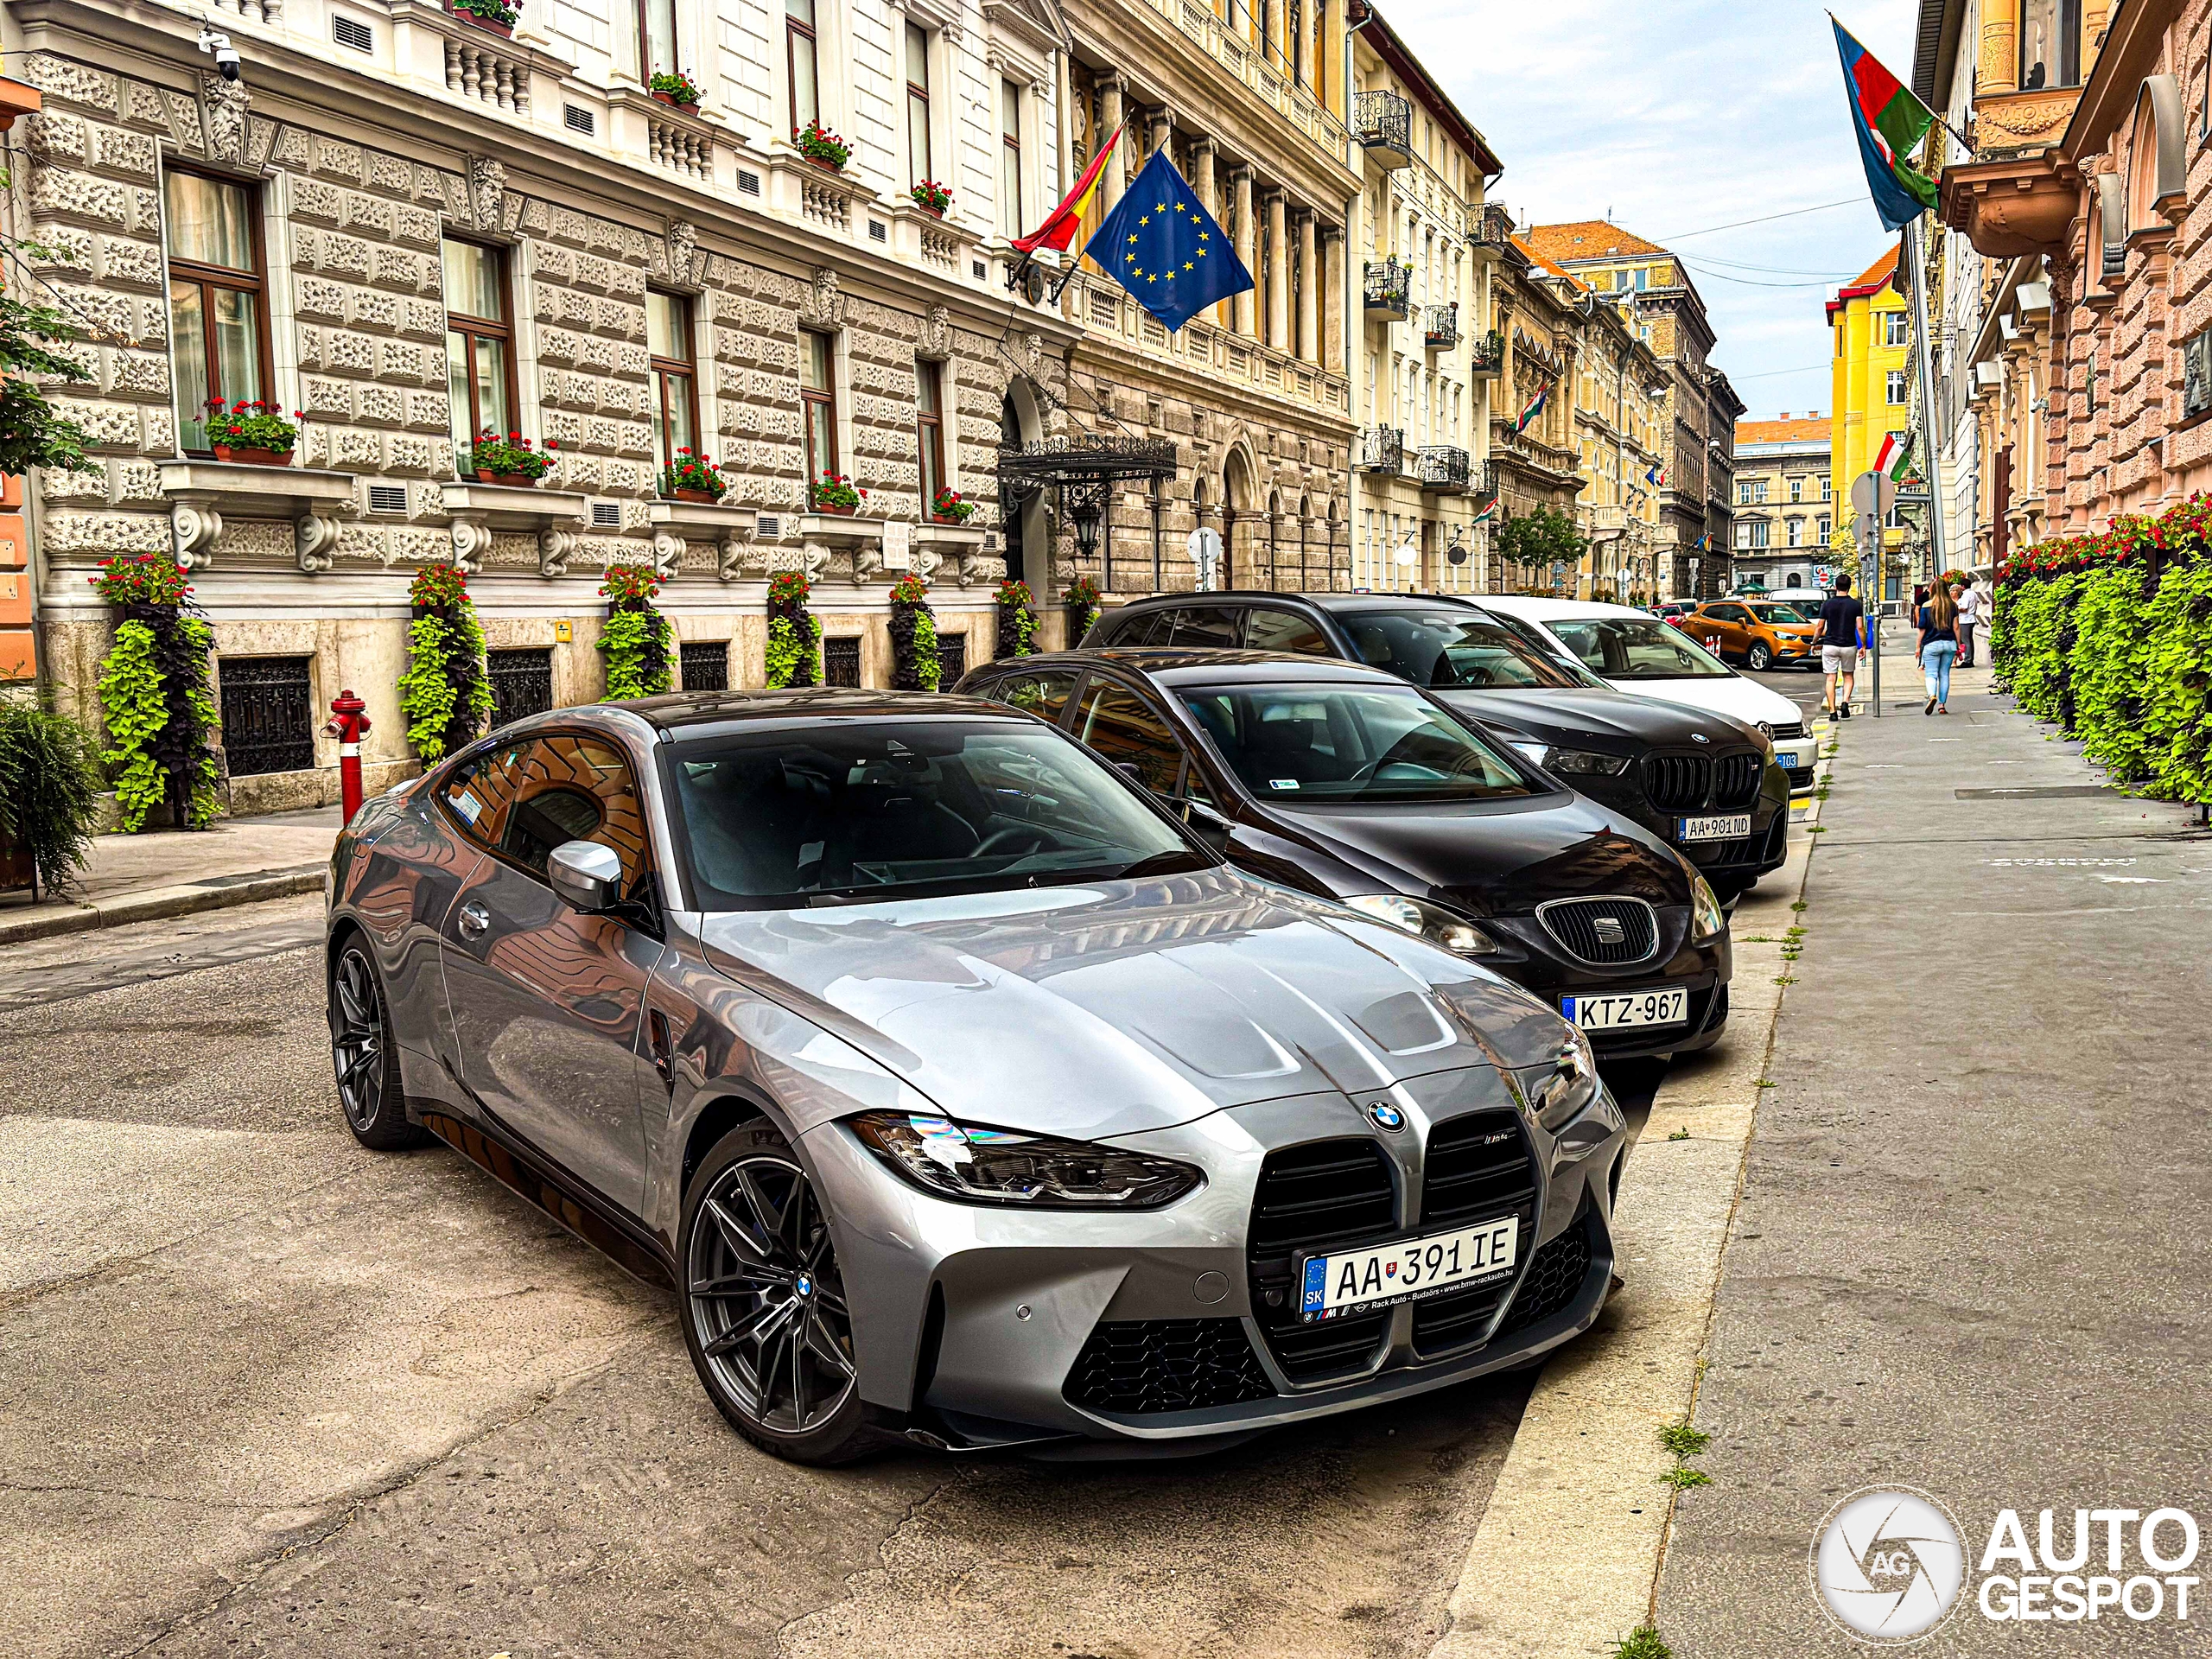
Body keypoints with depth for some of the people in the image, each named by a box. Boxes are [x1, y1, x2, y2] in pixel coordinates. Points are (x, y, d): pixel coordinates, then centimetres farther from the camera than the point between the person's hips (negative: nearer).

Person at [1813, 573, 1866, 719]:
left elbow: (1820, 627, 0)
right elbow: (1860, 627, -6)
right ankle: (1845, 702, -6)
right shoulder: (1856, 605, -2)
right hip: (1849, 646, 1)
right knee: (1848, 677, 16)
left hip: (1830, 645, -1)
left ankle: (1832, 711, -2)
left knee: (1830, 679, 2)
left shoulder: (1827, 604, -2)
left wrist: (1814, 643, 14)